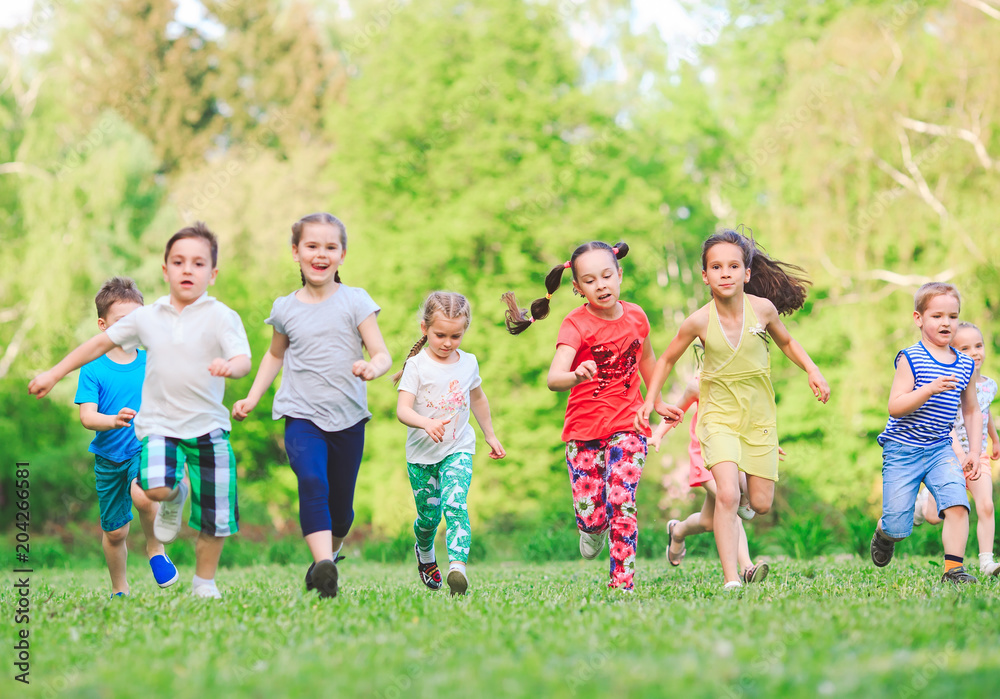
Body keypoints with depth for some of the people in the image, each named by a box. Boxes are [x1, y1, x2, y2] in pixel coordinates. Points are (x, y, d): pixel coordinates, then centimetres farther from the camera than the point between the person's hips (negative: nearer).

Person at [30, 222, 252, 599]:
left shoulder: (221, 316, -5)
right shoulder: (147, 317, 5)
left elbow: (244, 360, -17)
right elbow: (102, 342, 17)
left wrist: (230, 365, -43)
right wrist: (54, 373, 19)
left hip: (208, 426, -1)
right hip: (159, 423, 1)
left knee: (214, 516, 3)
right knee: (155, 487, -26)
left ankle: (204, 581, 27)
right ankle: (174, 497, 12)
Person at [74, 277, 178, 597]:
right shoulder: (92, 369, -7)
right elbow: (86, 415, -15)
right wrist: (114, 420, -35)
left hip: (146, 447, -1)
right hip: (109, 455, 1)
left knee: (142, 495, -33)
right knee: (114, 531, 9)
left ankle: (155, 549, -6)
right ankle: (120, 590, 31)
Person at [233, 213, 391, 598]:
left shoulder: (355, 300, 0)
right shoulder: (285, 308, 6)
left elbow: (382, 354, -4)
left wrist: (372, 368, -27)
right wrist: (252, 397, 16)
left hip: (348, 418, 0)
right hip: (302, 415, 0)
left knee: (341, 504, 8)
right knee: (312, 483, -26)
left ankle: (330, 552, 38)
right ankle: (324, 566, -37)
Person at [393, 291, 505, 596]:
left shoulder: (468, 363, 2)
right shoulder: (417, 365, -11)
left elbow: (477, 398, 22)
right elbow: (402, 410, -21)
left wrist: (491, 436, 29)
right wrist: (426, 423, -41)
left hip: (458, 450, 1)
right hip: (421, 454, -1)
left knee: (454, 505, -21)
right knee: (428, 515, 9)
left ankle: (458, 566, -32)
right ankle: (425, 552, 42)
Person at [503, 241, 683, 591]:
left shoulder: (635, 316, 0)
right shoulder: (576, 324, -13)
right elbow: (553, 378, -29)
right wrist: (576, 376, -51)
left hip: (627, 426, 1)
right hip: (583, 430, -1)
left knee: (621, 502, -16)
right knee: (589, 517, -3)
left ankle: (622, 582, -6)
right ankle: (596, 528, 35)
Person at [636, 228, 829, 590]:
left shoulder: (762, 308, -9)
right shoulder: (699, 321, -13)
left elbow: (786, 342, 12)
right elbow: (668, 359, 5)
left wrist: (812, 371, -1)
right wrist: (651, 399, -3)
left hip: (759, 414, 3)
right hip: (720, 414, -3)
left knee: (761, 504, 5)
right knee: (728, 495, -22)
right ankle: (731, 579, -17)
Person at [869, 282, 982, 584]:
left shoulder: (966, 366, 6)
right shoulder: (910, 359, -9)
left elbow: (972, 411, 18)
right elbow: (895, 407, -17)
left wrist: (974, 451, 8)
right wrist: (930, 389, -30)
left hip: (940, 449, 4)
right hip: (902, 450, -3)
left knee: (957, 505, -21)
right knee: (898, 527, -1)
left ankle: (953, 568, -14)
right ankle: (883, 534, 35)